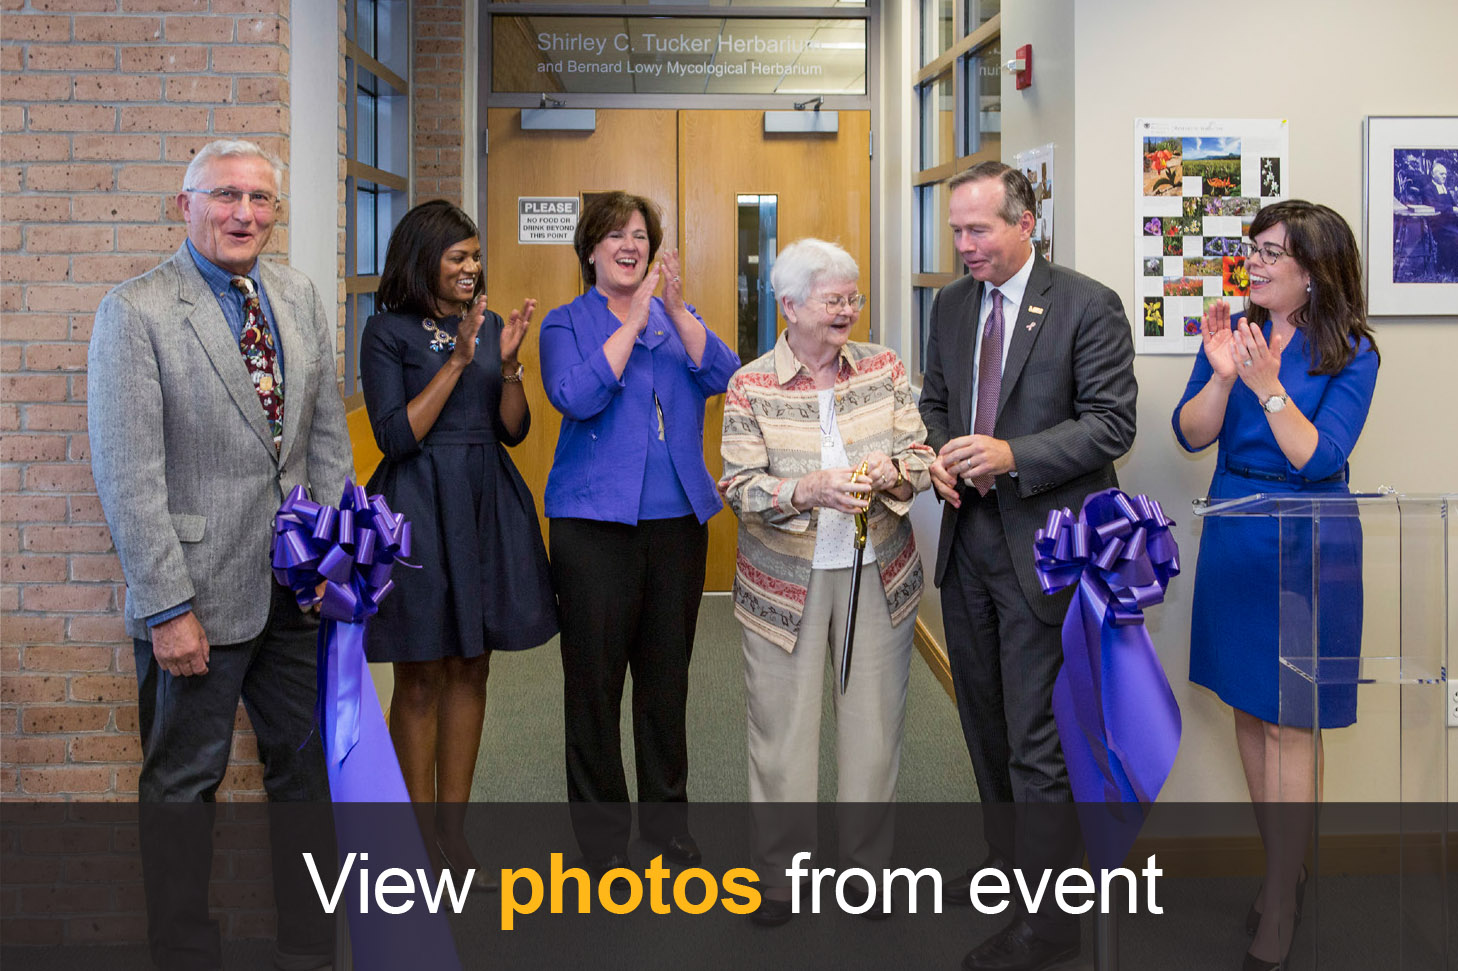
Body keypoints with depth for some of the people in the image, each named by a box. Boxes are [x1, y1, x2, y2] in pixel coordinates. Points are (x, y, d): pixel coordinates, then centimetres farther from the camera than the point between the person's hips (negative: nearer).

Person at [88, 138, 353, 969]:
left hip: (299, 587, 6)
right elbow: (127, 475, -14)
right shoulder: (135, 313, -10)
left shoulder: (301, 299, 7)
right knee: (184, 784, 9)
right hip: (200, 594, -6)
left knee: (309, 770, 14)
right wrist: (168, 608, -17)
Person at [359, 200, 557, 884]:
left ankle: (454, 832, 21)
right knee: (420, 678, 2)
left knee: (470, 671, 10)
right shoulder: (388, 332, -5)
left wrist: (508, 362, -10)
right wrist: (458, 361, -16)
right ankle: (422, 840, 14)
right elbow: (395, 437, -13)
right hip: (418, 506, -5)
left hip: (487, 503, 5)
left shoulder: (487, 324, 10)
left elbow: (514, 431, 6)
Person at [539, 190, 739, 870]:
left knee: (667, 674, 11)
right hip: (595, 521, -3)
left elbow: (723, 377, -6)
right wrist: (633, 320, -15)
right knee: (595, 678, 2)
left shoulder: (677, 319, 12)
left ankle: (667, 814, 25)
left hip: (678, 519, 4)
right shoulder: (566, 324, 2)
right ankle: (599, 827, 15)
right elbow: (576, 397, -17)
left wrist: (676, 310, -16)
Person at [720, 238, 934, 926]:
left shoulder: (884, 367, 4)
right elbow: (740, 487, -9)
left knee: (875, 720, 9)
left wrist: (893, 473, -20)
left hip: (878, 576, 2)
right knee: (782, 726, 4)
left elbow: (921, 455, 3)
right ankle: (778, 873, 21)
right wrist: (807, 490, -25)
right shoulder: (750, 386, -4)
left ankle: (867, 864, 26)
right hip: (786, 583, -2)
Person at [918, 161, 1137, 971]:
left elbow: (1112, 423, -12)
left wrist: (1012, 455, -23)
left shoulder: (1087, 306, -9)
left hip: (1042, 546, -7)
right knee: (986, 720, 19)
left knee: (1037, 737, -4)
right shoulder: (951, 305, 10)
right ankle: (1006, 864, 37)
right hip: (968, 539, 7)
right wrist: (938, 455, -3)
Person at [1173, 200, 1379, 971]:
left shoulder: (1350, 353, -9)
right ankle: (1283, 870, 29)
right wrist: (1222, 374, -19)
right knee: (1249, 711, 12)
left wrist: (1269, 386, -25)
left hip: (1307, 550, -5)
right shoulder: (1233, 330, 3)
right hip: (1233, 540, 5)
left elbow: (1319, 460, -16)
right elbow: (1191, 434, -3)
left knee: (1290, 725, -2)